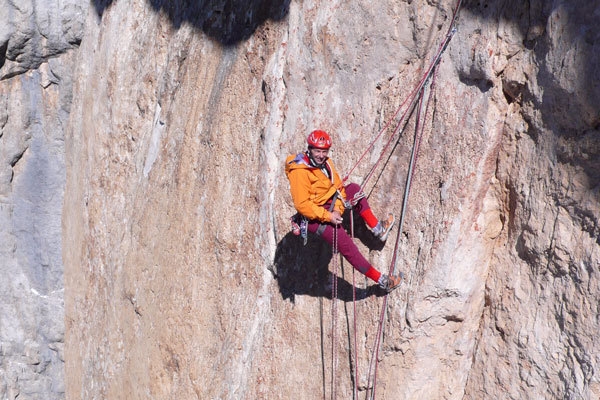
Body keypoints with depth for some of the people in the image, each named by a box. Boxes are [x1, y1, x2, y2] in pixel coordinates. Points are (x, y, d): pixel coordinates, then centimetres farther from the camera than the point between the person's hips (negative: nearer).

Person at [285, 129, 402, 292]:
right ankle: (381, 280, -1)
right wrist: (328, 216, -24)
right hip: (314, 218, -9)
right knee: (347, 247, -8)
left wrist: (337, 209, -8)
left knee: (354, 189, 11)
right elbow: (302, 204, -28)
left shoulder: (325, 162, -1)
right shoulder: (300, 172, -26)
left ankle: (377, 228, 14)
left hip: (329, 207, 9)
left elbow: (337, 187, 7)